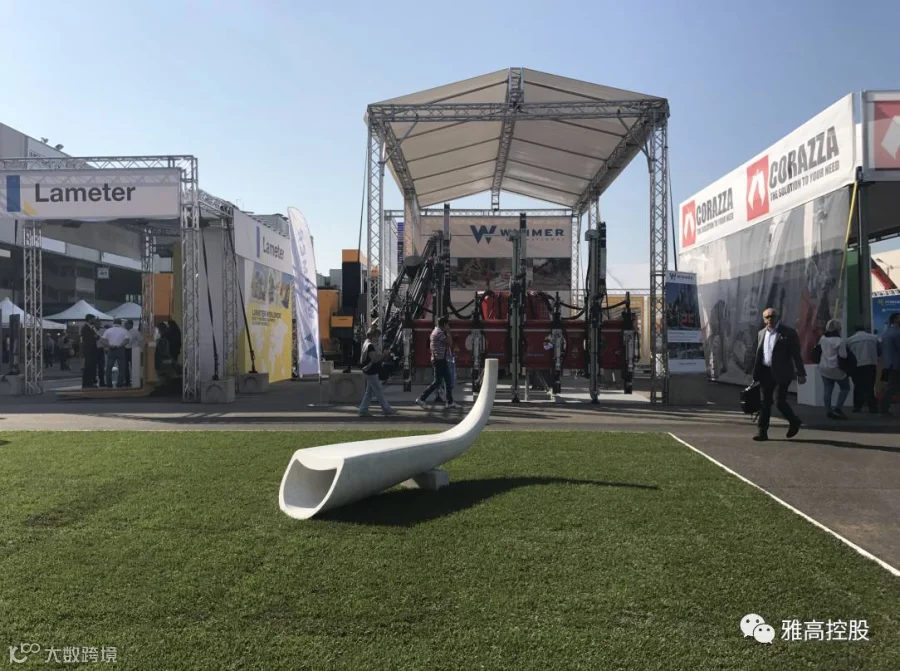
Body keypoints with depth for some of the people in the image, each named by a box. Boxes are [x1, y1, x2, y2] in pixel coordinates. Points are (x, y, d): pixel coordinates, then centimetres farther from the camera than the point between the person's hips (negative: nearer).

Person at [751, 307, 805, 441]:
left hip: (781, 373, -5)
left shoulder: (788, 333, -4)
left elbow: (796, 354, -7)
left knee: (779, 400, -10)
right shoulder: (761, 333, 12)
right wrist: (756, 375, 14)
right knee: (765, 402, 5)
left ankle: (794, 422, 16)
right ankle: (762, 431, 9)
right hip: (766, 372, 5)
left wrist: (800, 374, -11)